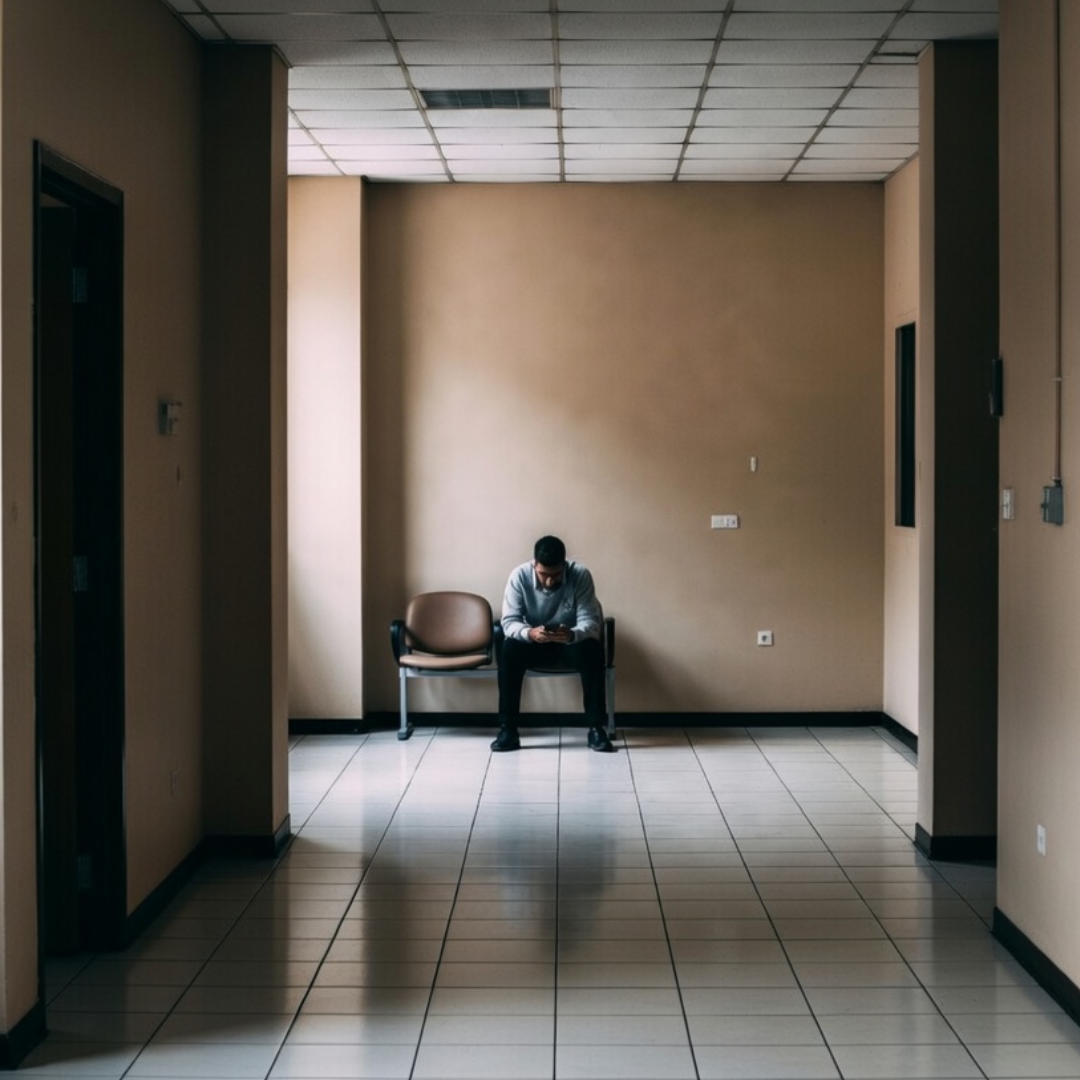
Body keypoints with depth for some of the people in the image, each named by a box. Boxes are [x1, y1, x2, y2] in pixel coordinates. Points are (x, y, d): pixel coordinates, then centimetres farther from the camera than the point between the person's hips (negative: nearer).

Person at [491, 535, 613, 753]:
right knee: (509, 650, -31)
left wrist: (573, 634, -46)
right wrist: (529, 633, -44)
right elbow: (509, 622, -21)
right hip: (534, 644, 0)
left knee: (593, 650, -33)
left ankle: (596, 728, -25)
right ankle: (508, 730, -26)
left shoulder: (580, 575, -21)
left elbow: (591, 620, -23)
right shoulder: (519, 576, -19)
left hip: (570, 643, 0)